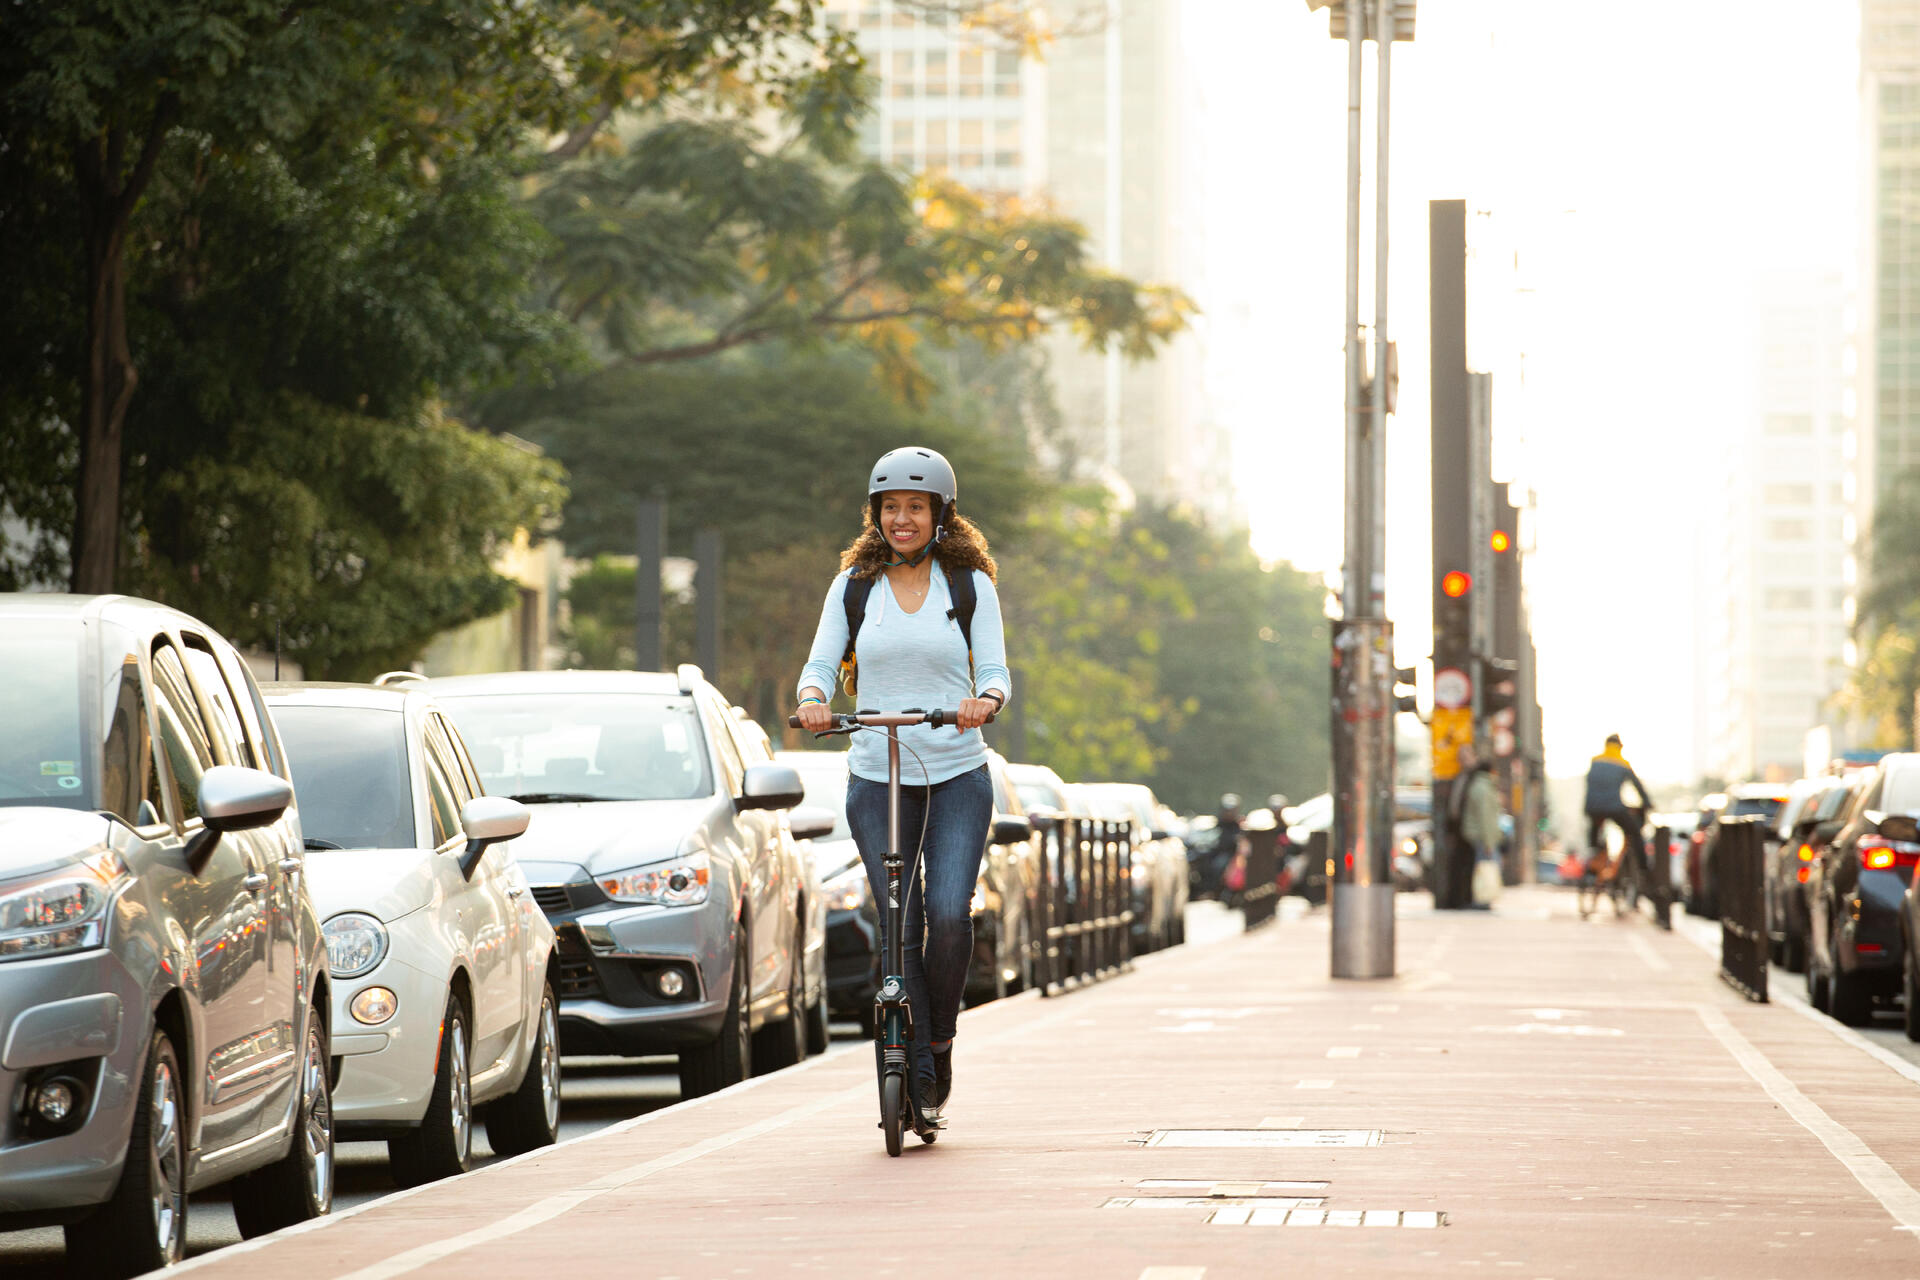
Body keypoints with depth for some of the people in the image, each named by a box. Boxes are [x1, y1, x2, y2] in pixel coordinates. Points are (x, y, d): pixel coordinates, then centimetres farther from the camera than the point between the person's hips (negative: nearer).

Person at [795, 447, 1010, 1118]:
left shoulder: (971, 584, 4)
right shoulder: (854, 585, 7)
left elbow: (994, 671, -1)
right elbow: (820, 663, 3)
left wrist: (985, 700, -24)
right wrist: (813, 697, -20)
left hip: (958, 775, -1)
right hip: (877, 778, 1)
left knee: (949, 912, -17)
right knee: (899, 925, -4)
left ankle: (942, 1034, 6)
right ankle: (918, 1074, 4)